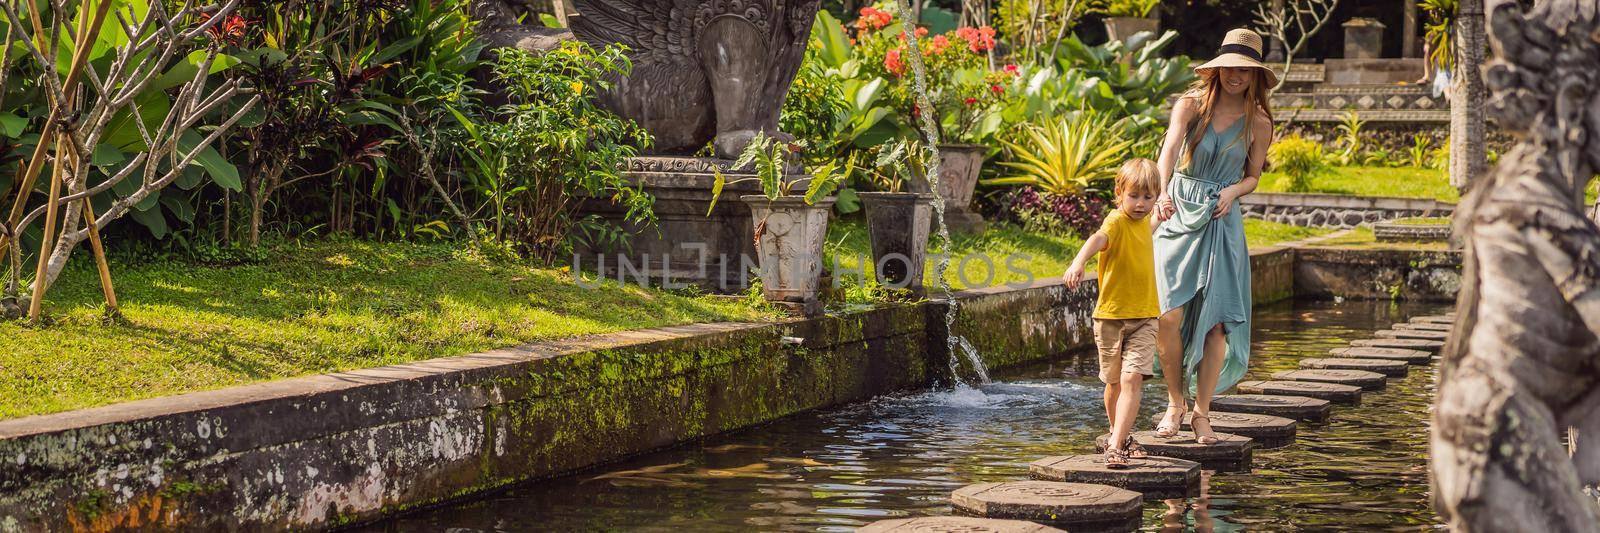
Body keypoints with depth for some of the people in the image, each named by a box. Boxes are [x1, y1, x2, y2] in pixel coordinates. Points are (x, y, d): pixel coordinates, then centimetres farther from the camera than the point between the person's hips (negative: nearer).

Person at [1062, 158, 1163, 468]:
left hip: (1143, 317, 4)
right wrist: (1078, 262, -59)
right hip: (1111, 315, -4)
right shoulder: (1117, 221, -17)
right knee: (1115, 383, 12)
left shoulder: (1144, 221, 6)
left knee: (1132, 380, -13)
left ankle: (1116, 446, -18)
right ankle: (1121, 435, 34)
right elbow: (1098, 239, -40)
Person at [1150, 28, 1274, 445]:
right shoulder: (1191, 104, -3)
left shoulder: (1259, 123, 3)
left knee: (1217, 321, -5)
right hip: (1178, 214, -1)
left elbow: (1253, 176, 14)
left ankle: (1201, 412, 10)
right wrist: (1163, 191, -39)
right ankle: (1175, 402, 11)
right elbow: (1170, 149, -20)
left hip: (1222, 223, 1)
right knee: (1168, 315, -10)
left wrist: (1233, 191, -10)